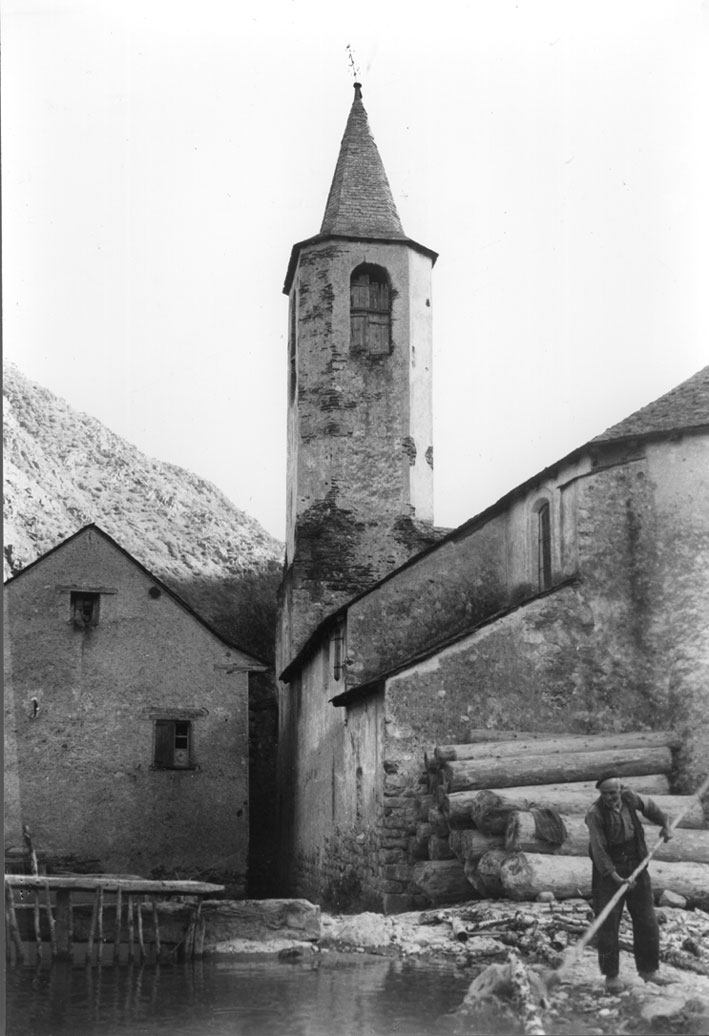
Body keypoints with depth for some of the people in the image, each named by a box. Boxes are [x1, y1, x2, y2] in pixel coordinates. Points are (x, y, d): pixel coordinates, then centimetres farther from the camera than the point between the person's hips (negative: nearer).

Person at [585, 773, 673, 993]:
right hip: (608, 872, -5)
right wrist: (615, 877, -28)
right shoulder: (595, 813, -18)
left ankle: (648, 969, 24)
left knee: (647, 921, 9)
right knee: (608, 925, -4)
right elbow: (598, 850, -22)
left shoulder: (629, 799, -4)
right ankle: (611, 976, 8)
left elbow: (649, 806, 20)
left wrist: (665, 824, 13)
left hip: (636, 868, 5)